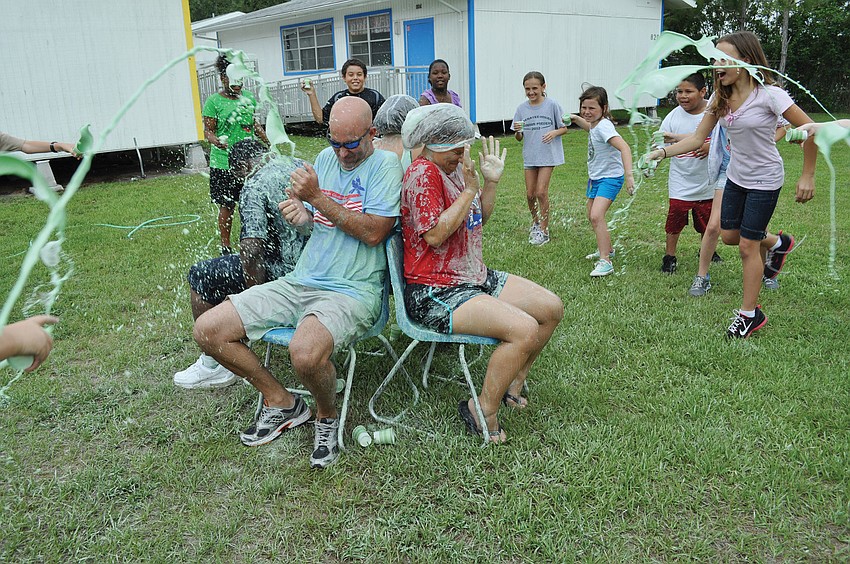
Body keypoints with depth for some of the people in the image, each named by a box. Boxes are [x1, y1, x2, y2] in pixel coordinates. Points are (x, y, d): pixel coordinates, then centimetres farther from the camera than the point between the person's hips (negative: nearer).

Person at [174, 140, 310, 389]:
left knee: (200, 276, 5)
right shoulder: (301, 164, 9)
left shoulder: (254, 187, -16)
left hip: (285, 272, -9)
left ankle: (213, 366, 14)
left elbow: (252, 251, -22)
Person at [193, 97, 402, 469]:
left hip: (351, 290, -7)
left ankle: (327, 416, -1)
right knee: (207, 330, -2)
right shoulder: (326, 158, 15)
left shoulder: (384, 165, -5)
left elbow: (373, 232, -17)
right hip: (299, 282, 7)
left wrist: (318, 197, -16)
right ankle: (281, 402, 14)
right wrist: (300, 213, -3)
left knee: (305, 353, -38)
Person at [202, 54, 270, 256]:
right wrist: (215, 140, -28)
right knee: (227, 206, 3)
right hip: (224, 163, -4)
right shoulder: (214, 101, -6)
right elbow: (207, 130, -7)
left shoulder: (248, 97, 9)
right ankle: (225, 245, 16)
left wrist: (269, 143, 20)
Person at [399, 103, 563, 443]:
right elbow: (435, 235, -24)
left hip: (476, 277, 10)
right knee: (524, 329, -26)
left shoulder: (455, 168, 12)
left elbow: (479, 220, 21)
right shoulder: (423, 174, -15)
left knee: (552, 308, 6)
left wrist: (491, 181, 6)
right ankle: (483, 411, -6)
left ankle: (512, 384, 22)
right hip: (435, 293, -10)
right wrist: (469, 188, -19)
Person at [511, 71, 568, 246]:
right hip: (529, 156, 4)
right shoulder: (522, 108, 2)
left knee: (541, 192, -10)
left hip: (548, 154, -4)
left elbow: (564, 128, 2)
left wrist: (554, 133, -20)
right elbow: (518, 138, 5)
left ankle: (544, 231, 2)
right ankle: (535, 222, 34)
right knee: (530, 194, 8)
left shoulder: (552, 105, -6)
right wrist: (517, 131, -18)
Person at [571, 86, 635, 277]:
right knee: (591, 216, 20)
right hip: (595, 177, 10)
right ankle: (606, 249, 40)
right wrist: (576, 119, 17)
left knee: (596, 216, -24)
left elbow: (624, 148, -39)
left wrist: (629, 174, -49)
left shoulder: (604, 126, -25)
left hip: (610, 177, -10)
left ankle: (605, 261, -20)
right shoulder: (595, 123, 2)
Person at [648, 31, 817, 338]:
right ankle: (777, 243, 46)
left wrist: (807, 177, -15)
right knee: (729, 235, 15)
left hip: (764, 180, -6)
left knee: (747, 246, -2)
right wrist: (664, 152, -18)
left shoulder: (769, 95, -22)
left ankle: (749, 314, 14)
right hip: (736, 176, 7)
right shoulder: (721, 97, -4)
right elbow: (698, 138, -4)